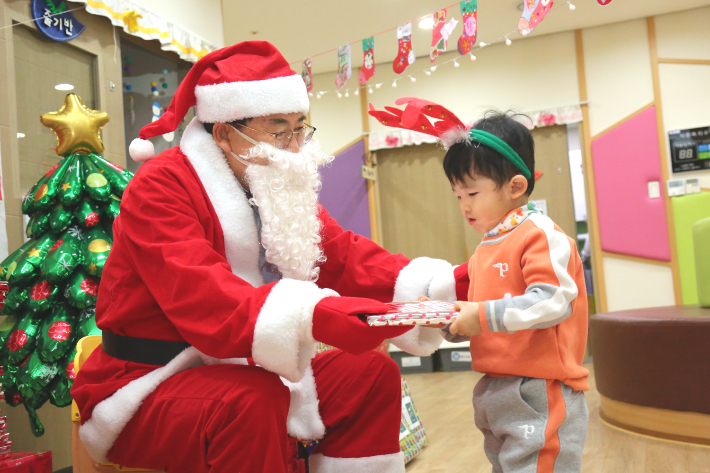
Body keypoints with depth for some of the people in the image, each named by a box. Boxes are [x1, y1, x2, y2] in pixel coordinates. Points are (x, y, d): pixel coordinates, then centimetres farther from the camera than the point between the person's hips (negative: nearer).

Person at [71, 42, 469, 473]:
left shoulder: (280, 188, 6)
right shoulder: (160, 188, -20)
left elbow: (346, 257, -2)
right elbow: (205, 301, -35)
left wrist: (452, 284, -16)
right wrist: (316, 317, -50)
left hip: (241, 373, 8)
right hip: (149, 384, -7)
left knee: (373, 373, -2)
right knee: (252, 401, -36)